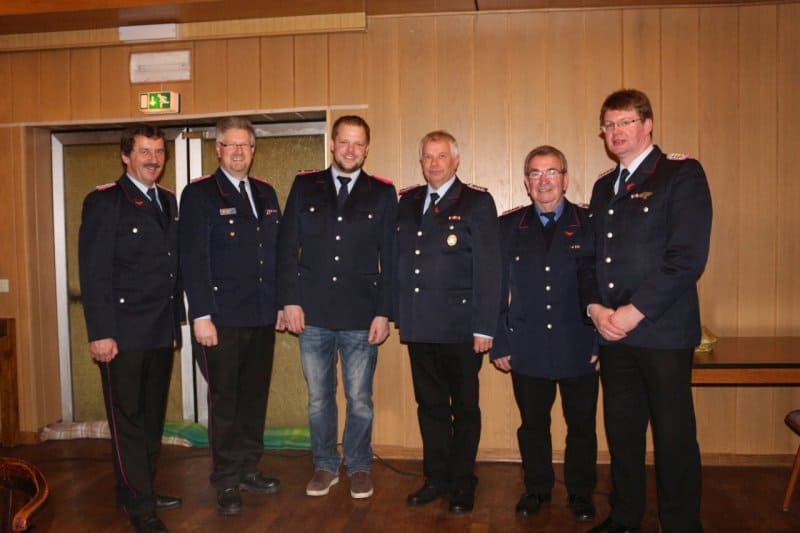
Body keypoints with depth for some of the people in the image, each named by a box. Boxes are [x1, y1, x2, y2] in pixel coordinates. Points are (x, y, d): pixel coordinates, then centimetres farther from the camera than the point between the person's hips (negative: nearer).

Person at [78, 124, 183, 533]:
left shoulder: (168, 201, 13)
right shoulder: (103, 202, -6)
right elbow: (93, 273, -11)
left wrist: (176, 321, 12)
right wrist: (100, 333, -15)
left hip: (161, 331, 6)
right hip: (123, 331, -6)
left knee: (152, 418, 13)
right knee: (128, 419, 3)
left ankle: (139, 491, 27)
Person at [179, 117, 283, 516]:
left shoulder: (266, 193, 13)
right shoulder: (199, 194, -4)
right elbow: (193, 259, -10)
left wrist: (281, 303, 11)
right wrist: (201, 315, -14)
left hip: (262, 317, 5)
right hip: (221, 318, -5)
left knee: (255, 396, 13)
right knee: (225, 401, 5)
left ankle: (248, 469, 28)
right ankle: (227, 482, 19)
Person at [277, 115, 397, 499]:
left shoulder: (383, 193, 3)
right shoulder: (305, 187, 6)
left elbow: (390, 258, 1)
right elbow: (288, 247, 5)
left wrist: (384, 312, -4)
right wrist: (290, 301, -2)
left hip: (361, 318, -1)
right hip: (312, 314, 1)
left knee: (359, 400, 9)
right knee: (319, 399, 12)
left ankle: (359, 468, 28)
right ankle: (325, 467, 29)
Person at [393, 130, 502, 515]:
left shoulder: (477, 202, -4)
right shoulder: (408, 202, 11)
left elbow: (488, 269, -9)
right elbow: (398, 258, 12)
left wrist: (484, 328, -13)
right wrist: (395, 312, 6)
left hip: (459, 327, -4)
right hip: (417, 325, 5)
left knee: (464, 407, 9)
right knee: (430, 405, 14)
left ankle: (462, 484, 24)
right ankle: (436, 479, 28)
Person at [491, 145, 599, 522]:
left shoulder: (590, 224, 0)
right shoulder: (508, 226, 5)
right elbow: (497, 288, 4)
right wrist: (499, 343, 0)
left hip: (579, 348, -1)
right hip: (527, 349, 1)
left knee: (581, 426, 10)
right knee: (532, 424, 13)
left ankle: (580, 494, 29)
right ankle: (536, 489, 31)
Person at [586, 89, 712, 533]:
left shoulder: (682, 174, -4)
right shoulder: (604, 186, 16)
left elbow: (688, 257, -13)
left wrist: (635, 312, -15)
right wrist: (595, 308, -2)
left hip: (663, 331, -5)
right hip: (613, 331, 6)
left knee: (674, 435, 4)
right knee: (621, 430, 13)